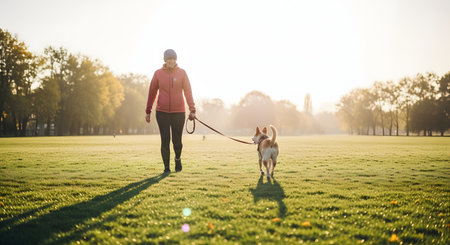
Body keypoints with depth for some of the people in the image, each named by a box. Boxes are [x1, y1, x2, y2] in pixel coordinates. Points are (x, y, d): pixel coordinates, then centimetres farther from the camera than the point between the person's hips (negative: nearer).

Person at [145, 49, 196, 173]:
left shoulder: (182, 73, 2)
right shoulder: (158, 73, 3)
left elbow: (188, 92, 0)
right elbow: (152, 93, 8)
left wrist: (192, 110, -9)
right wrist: (148, 112, 6)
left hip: (178, 112, 0)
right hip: (162, 113, 0)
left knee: (177, 141, 5)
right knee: (165, 141, -2)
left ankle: (178, 159, 36)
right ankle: (166, 166, 14)